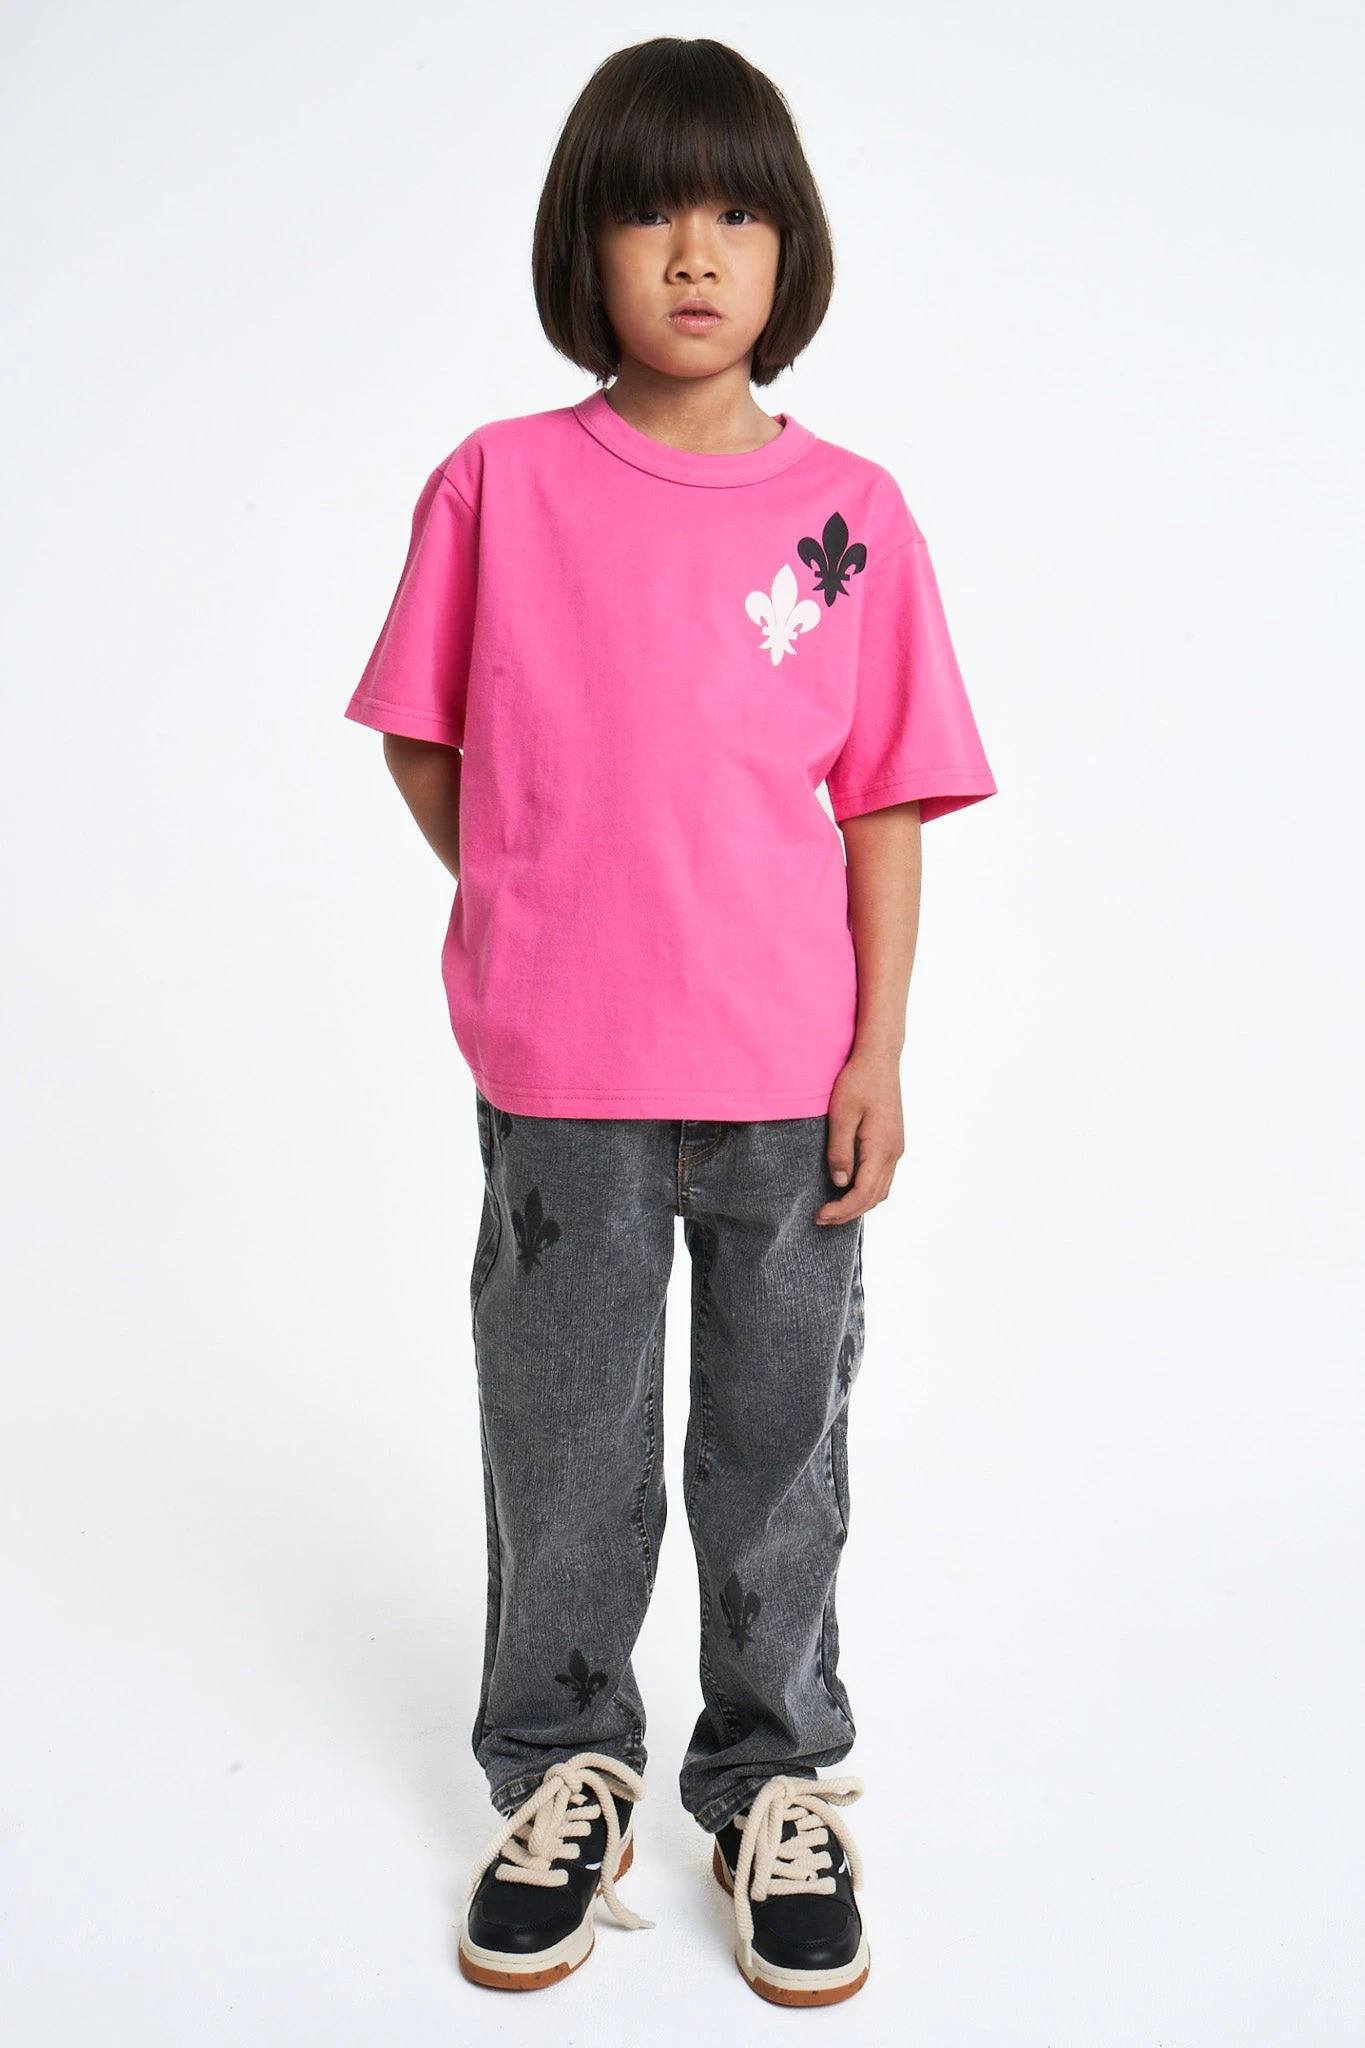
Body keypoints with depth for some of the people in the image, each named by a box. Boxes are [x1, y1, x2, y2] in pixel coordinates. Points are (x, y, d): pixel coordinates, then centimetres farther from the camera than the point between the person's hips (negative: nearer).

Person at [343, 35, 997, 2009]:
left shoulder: (850, 510, 0)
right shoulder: (500, 482, -1)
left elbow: (887, 806, 1)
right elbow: (424, 742, 7)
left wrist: (881, 1053, -3)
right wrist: (547, 915, 0)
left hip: (792, 1076, 1)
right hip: (559, 1078, 0)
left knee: (780, 1453, 14)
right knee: (563, 1453, 14)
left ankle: (776, 1781, 35)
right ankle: (565, 1769, 36)